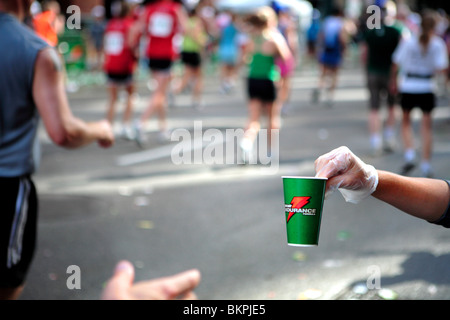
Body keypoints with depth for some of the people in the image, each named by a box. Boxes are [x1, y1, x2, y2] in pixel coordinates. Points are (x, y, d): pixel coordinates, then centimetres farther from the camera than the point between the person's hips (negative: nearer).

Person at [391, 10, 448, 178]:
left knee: (406, 122, 18)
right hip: (427, 88, 0)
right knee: (427, 126, 9)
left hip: (408, 87, 0)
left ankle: (409, 155, -1)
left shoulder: (409, 41, -3)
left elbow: (397, 64, -4)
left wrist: (394, 81, 9)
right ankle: (426, 165, 8)